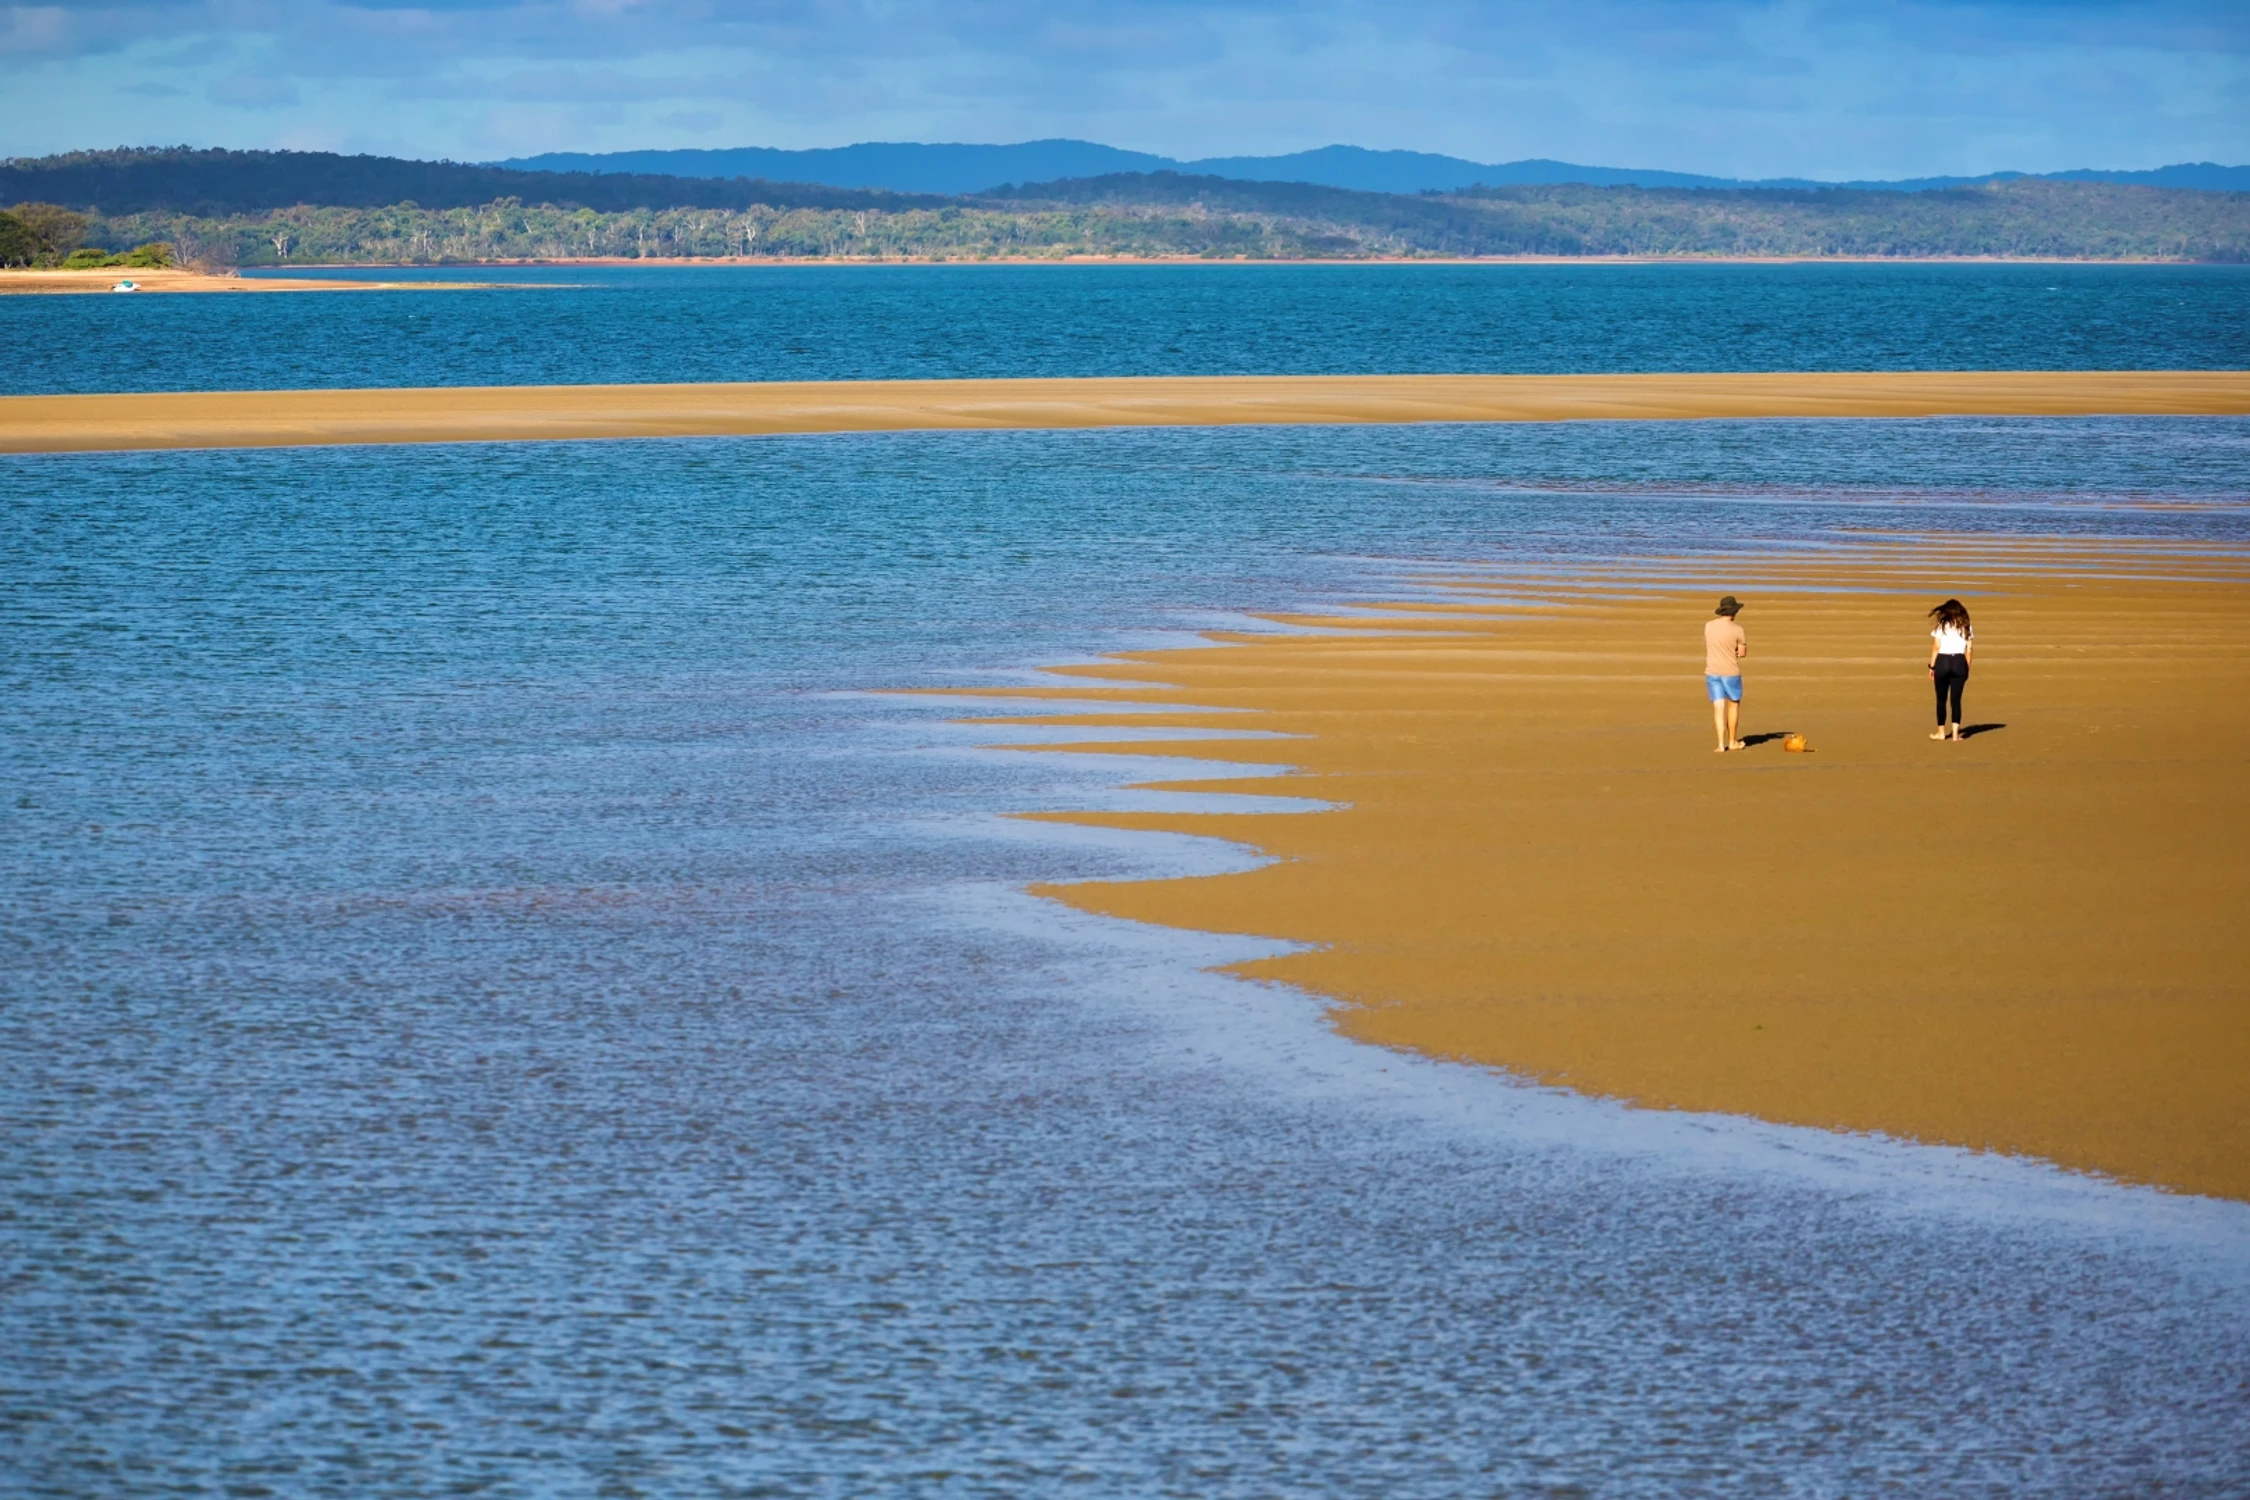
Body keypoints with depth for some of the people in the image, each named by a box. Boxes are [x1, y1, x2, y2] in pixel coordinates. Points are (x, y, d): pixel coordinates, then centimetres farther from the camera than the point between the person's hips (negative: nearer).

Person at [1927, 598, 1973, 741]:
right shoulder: (1966, 627, 6)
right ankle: (1955, 733, -1)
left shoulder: (1941, 626, -1)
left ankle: (1941, 732, 13)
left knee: (1941, 699, 9)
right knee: (1956, 699, 5)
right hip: (1959, 663, 2)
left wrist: (1932, 666, 2)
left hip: (1942, 661, -2)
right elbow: (1969, 650, 4)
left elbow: (1936, 647, -4)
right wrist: (1967, 668, 11)